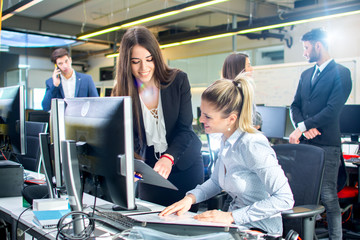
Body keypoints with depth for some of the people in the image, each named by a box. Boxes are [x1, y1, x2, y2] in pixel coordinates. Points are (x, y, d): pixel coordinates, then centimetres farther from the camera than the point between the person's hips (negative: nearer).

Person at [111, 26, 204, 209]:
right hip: (149, 167, 1)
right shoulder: (121, 93, -9)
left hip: (185, 165, -1)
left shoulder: (178, 80, -12)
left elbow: (185, 128, -15)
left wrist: (169, 158, -32)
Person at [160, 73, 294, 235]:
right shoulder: (226, 140, 2)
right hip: (237, 225, 7)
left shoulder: (252, 145, -23)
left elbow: (285, 199, -24)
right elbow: (216, 181, 15)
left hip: (261, 231, -7)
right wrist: (190, 198, -4)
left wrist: (231, 217, -25)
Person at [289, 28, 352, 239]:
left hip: (326, 145, -6)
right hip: (303, 142, 6)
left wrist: (301, 128, -14)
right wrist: (303, 126, -5)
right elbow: (295, 106, 15)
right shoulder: (306, 75, 17)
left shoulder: (341, 73, -4)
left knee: (328, 197, -4)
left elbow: (333, 109, -14)